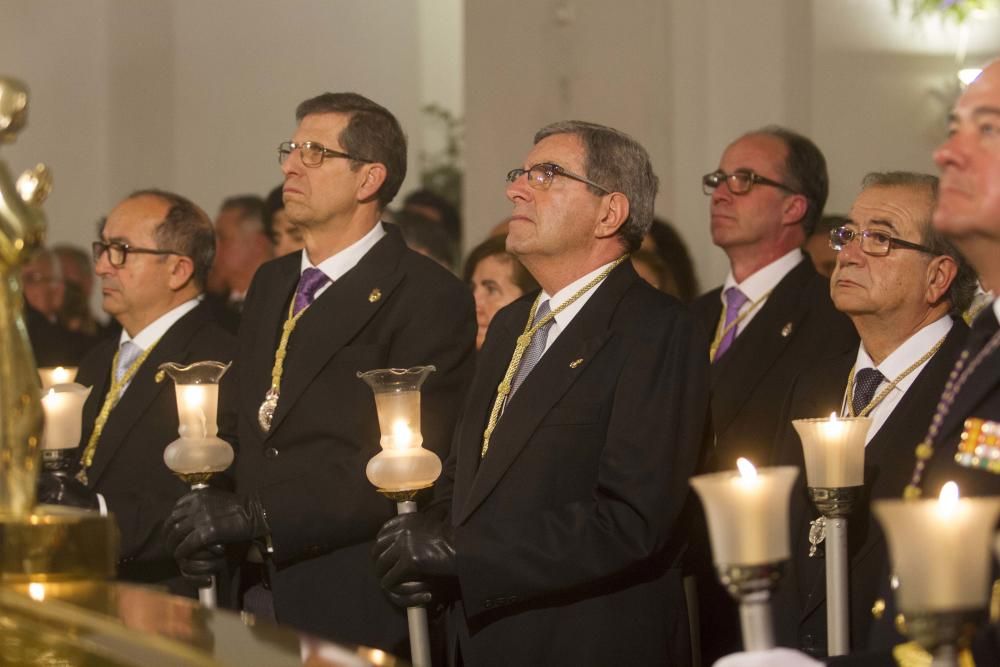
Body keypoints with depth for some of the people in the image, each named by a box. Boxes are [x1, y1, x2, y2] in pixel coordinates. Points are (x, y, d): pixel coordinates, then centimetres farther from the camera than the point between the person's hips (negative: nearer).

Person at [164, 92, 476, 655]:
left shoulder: (432, 298, -11)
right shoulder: (271, 283, 15)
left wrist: (257, 516, -23)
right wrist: (214, 524, 1)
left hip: (352, 607, -7)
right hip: (256, 587, 7)